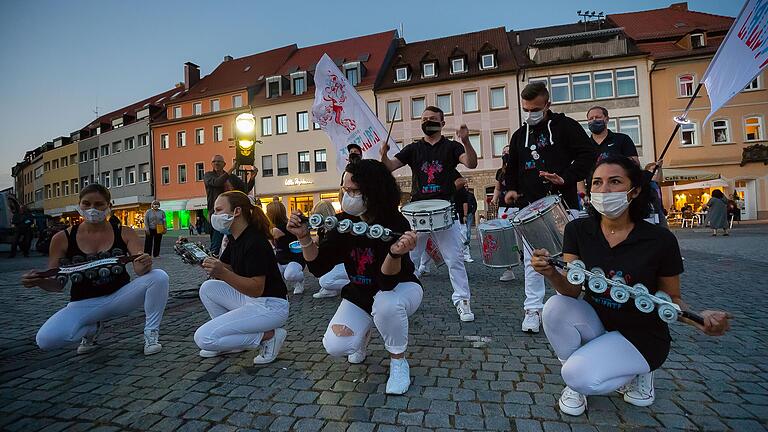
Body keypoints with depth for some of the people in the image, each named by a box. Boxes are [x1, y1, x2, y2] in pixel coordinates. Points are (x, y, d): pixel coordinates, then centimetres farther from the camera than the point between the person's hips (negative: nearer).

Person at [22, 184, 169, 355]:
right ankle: (91, 329, 10)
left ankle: (151, 334, -10)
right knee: (45, 340, -25)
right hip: (84, 303, 1)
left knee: (159, 277, -27)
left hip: (120, 296, 0)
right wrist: (38, 281, -21)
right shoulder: (63, 238, -5)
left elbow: (140, 270, -14)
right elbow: (57, 284, 1)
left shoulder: (124, 233, -6)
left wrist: (144, 266, -38)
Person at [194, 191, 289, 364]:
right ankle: (232, 341, 12)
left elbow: (257, 289, -25)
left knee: (203, 338, -11)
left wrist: (222, 273, -34)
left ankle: (268, 335, -4)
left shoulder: (255, 242, -22)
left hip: (270, 306, -9)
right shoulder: (234, 239, 8)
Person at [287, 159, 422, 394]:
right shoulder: (344, 221, -12)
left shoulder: (396, 224, -27)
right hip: (360, 294, 4)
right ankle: (363, 333, 19)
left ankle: (398, 361, -9)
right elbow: (319, 266, -12)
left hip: (399, 289, -3)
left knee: (386, 304, -39)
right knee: (335, 346, -17)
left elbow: (388, 283, -34)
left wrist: (396, 253, -54)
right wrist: (304, 237, -28)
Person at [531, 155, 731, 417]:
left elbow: (671, 298, -4)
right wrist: (550, 273, -39)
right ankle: (574, 379, -3)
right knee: (555, 307, -29)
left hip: (641, 334, -3)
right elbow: (571, 289, -17)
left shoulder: (660, 239, -16)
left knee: (580, 377, -26)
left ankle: (637, 372, 7)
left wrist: (699, 318, -26)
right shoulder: (578, 230, -11)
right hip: (595, 322, 3)